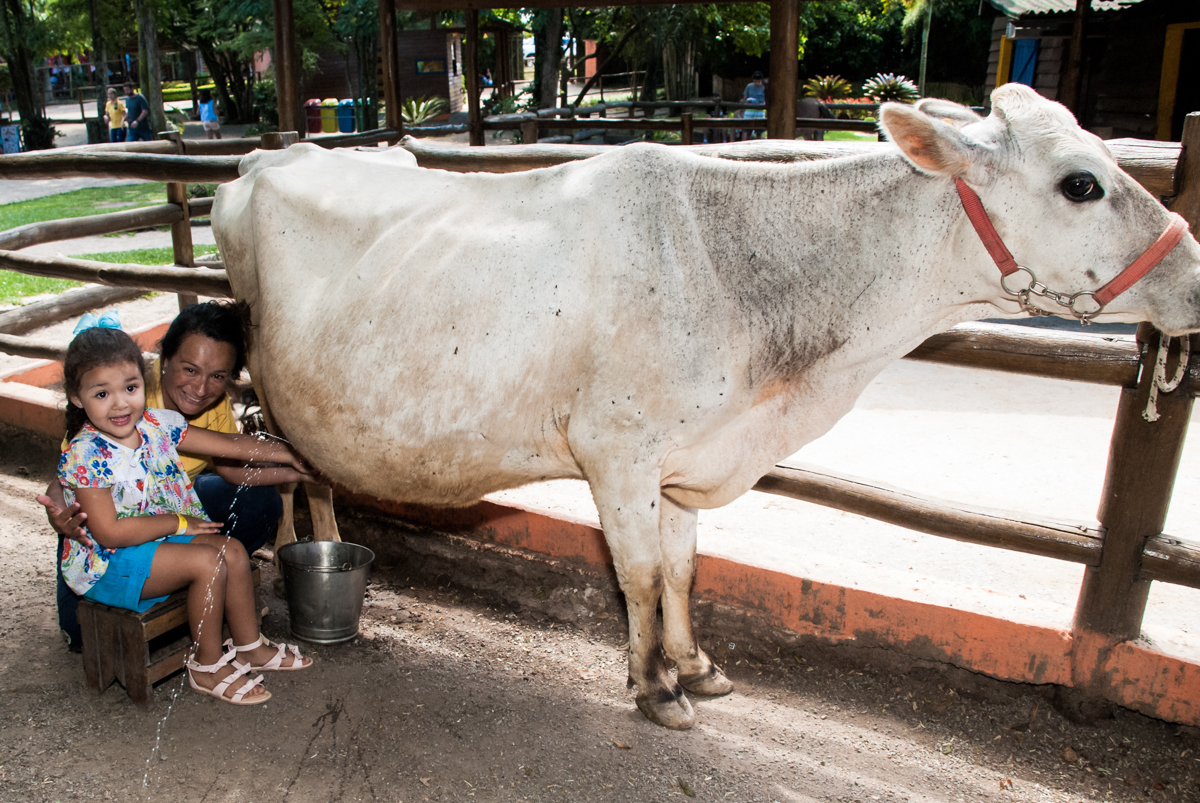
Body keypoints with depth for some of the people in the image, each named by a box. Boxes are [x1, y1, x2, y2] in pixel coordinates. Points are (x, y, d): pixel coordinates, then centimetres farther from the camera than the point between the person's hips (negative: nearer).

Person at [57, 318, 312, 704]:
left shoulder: (158, 424, -4)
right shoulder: (85, 456, -23)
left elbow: (229, 444, 1)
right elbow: (109, 532, -24)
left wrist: (286, 453, -4)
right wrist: (177, 523, -18)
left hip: (162, 539, 8)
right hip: (107, 564, -7)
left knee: (232, 550, -4)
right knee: (207, 562, -22)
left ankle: (249, 646, 13)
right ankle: (207, 667, -4)